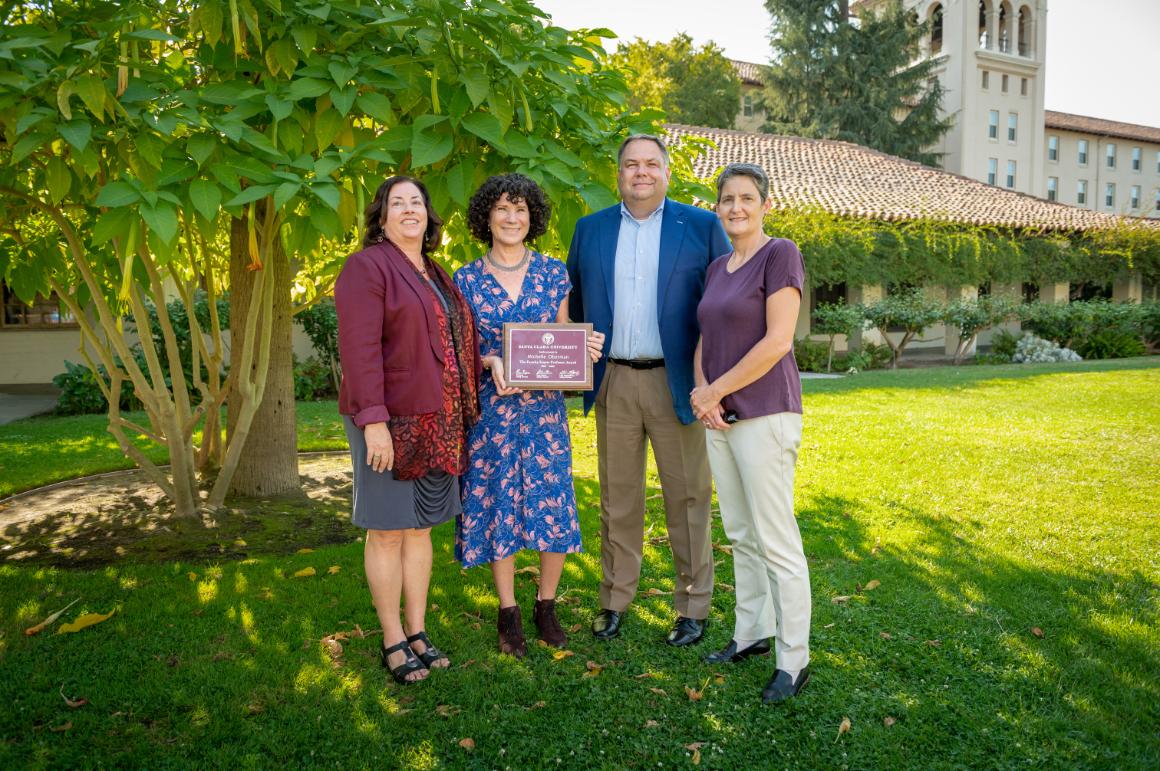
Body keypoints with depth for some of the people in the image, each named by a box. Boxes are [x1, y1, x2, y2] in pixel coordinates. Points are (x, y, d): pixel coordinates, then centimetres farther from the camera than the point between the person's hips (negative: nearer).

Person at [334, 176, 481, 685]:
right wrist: (373, 421, -23)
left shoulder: (436, 276, 17)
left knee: (421, 527, 13)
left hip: (435, 423, 7)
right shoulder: (367, 267, -7)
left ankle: (419, 632, 25)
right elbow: (359, 349, -16)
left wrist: (459, 419, 12)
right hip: (390, 421, -7)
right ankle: (393, 642, 16)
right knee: (388, 532, 3)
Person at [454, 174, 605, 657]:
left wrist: (585, 347, -11)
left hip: (545, 405, 1)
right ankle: (508, 614, 21)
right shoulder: (467, 280, 2)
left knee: (552, 504, 1)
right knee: (497, 505, 5)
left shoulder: (553, 273, 6)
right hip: (490, 406, -1)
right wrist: (492, 362, -16)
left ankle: (546, 606, 22)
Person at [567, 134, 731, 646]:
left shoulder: (702, 226, 1)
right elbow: (574, 302, 15)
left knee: (686, 497, 5)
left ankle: (693, 608, 20)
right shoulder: (590, 229, 10)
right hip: (613, 382, 3)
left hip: (676, 381, -2)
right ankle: (614, 600, 26)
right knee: (617, 497, 12)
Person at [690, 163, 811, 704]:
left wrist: (716, 391, -12)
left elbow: (777, 341, -17)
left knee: (775, 540, -2)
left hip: (764, 413, -8)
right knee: (740, 534, 15)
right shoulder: (717, 268, 14)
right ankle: (752, 634, 29)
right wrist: (701, 388, -4)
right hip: (721, 417, 8)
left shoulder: (780, 254, -8)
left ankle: (794, 660, 9)